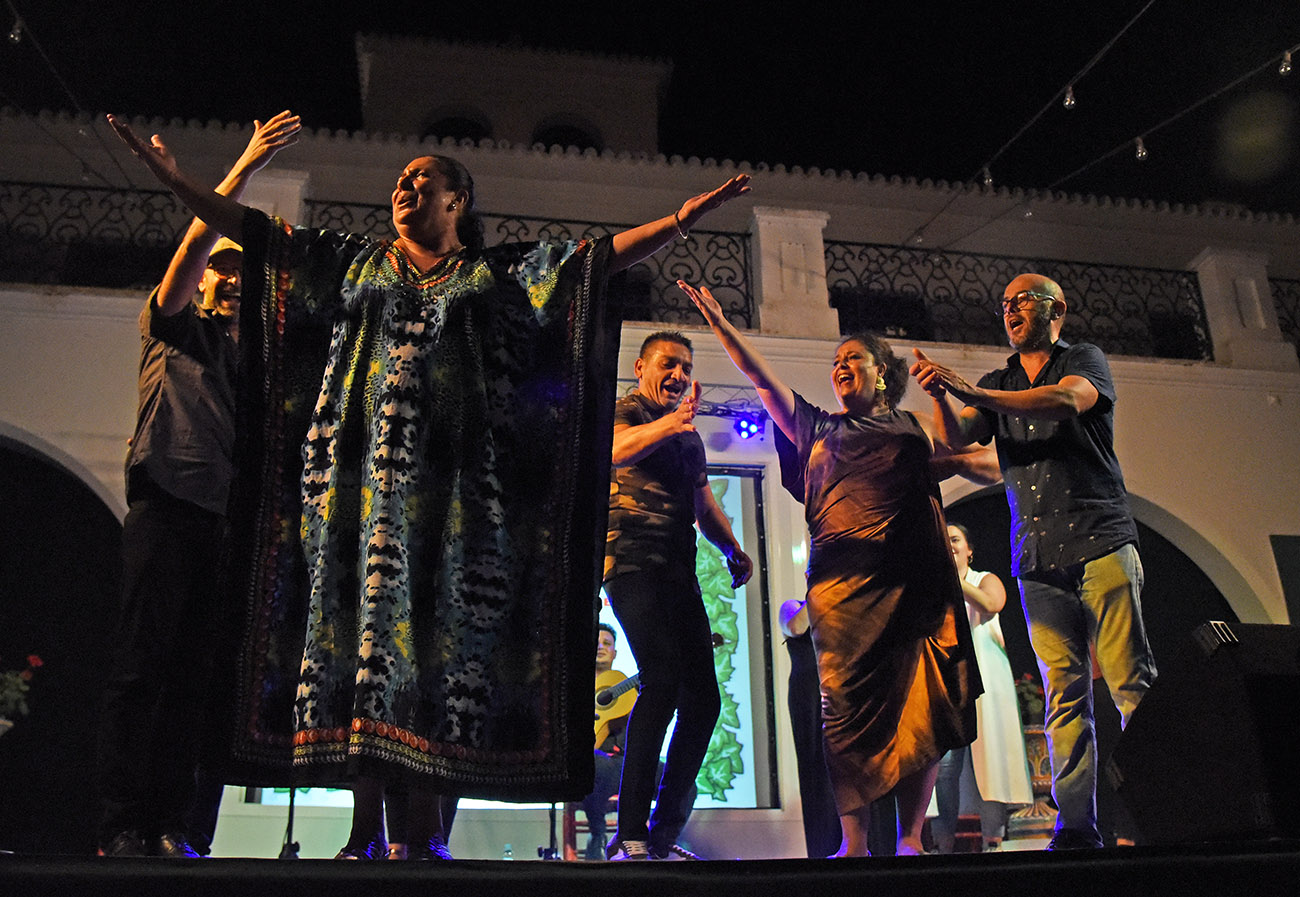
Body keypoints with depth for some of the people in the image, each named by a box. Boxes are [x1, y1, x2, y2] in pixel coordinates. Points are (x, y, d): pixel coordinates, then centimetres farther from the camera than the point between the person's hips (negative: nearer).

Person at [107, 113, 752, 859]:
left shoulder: (500, 273, 17)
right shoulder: (356, 263, 23)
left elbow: (601, 256, 9)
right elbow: (256, 232, 21)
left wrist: (683, 219, -1)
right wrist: (175, 179, 14)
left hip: (454, 481, -1)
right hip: (367, 470, 2)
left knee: (447, 622, -7)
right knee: (364, 611, -6)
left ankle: (429, 825, -3)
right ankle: (368, 825, -1)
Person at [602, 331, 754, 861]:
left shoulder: (690, 436, 26)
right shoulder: (626, 411, 4)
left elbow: (704, 505, 28)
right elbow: (613, 451, -19)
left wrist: (733, 549, 10)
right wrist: (669, 422, -32)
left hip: (680, 573, 8)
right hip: (635, 563, -8)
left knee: (703, 698, 3)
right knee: (663, 681, -23)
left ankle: (664, 832, 14)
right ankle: (630, 837, -18)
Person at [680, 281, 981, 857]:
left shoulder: (913, 427, 22)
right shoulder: (818, 428, 23)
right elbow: (763, 379, 15)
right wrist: (718, 322, 8)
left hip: (914, 577, 0)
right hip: (843, 580, 0)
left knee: (921, 706, -4)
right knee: (849, 706, -6)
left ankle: (910, 840, 4)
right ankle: (854, 844, -1)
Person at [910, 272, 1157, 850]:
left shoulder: (1085, 360, 7)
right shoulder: (997, 385, 21)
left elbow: (1068, 399, -16)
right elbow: (957, 436, 6)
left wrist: (968, 390, -24)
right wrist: (942, 395, -16)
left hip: (1100, 542, -3)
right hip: (1037, 559, 4)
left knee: (1132, 681, -7)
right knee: (1065, 692, 0)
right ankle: (1076, 826, 0)